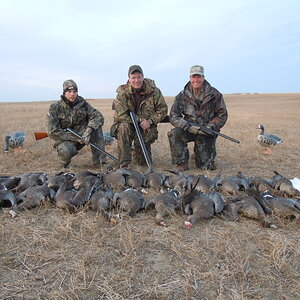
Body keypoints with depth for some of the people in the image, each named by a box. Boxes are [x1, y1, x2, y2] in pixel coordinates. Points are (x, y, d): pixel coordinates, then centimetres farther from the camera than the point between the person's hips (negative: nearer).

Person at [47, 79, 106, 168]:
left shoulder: (82, 103, -3)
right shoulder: (55, 108, -11)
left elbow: (99, 116, -13)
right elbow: (53, 132, -17)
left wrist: (89, 130, -31)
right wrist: (75, 138, -22)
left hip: (81, 136, 4)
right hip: (64, 140, -4)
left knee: (96, 127, -21)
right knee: (67, 151, -38)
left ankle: (99, 162, -17)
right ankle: (63, 163, 1)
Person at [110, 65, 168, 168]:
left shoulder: (153, 91, -8)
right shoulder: (122, 92, -11)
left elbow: (163, 109, -4)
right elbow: (121, 115, -15)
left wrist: (150, 121, -18)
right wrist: (139, 121, -20)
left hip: (146, 128, 2)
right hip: (129, 125, -1)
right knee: (124, 127, -37)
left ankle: (137, 149, 34)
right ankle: (124, 164, -30)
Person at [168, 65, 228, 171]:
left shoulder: (214, 94, -4)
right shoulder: (182, 96, -4)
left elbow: (222, 115, 0)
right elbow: (173, 116, -7)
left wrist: (210, 127, -17)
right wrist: (188, 127, -23)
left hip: (207, 132, 0)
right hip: (189, 130, 1)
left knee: (207, 166, -4)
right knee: (173, 134, -32)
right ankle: (182, 163, -12)